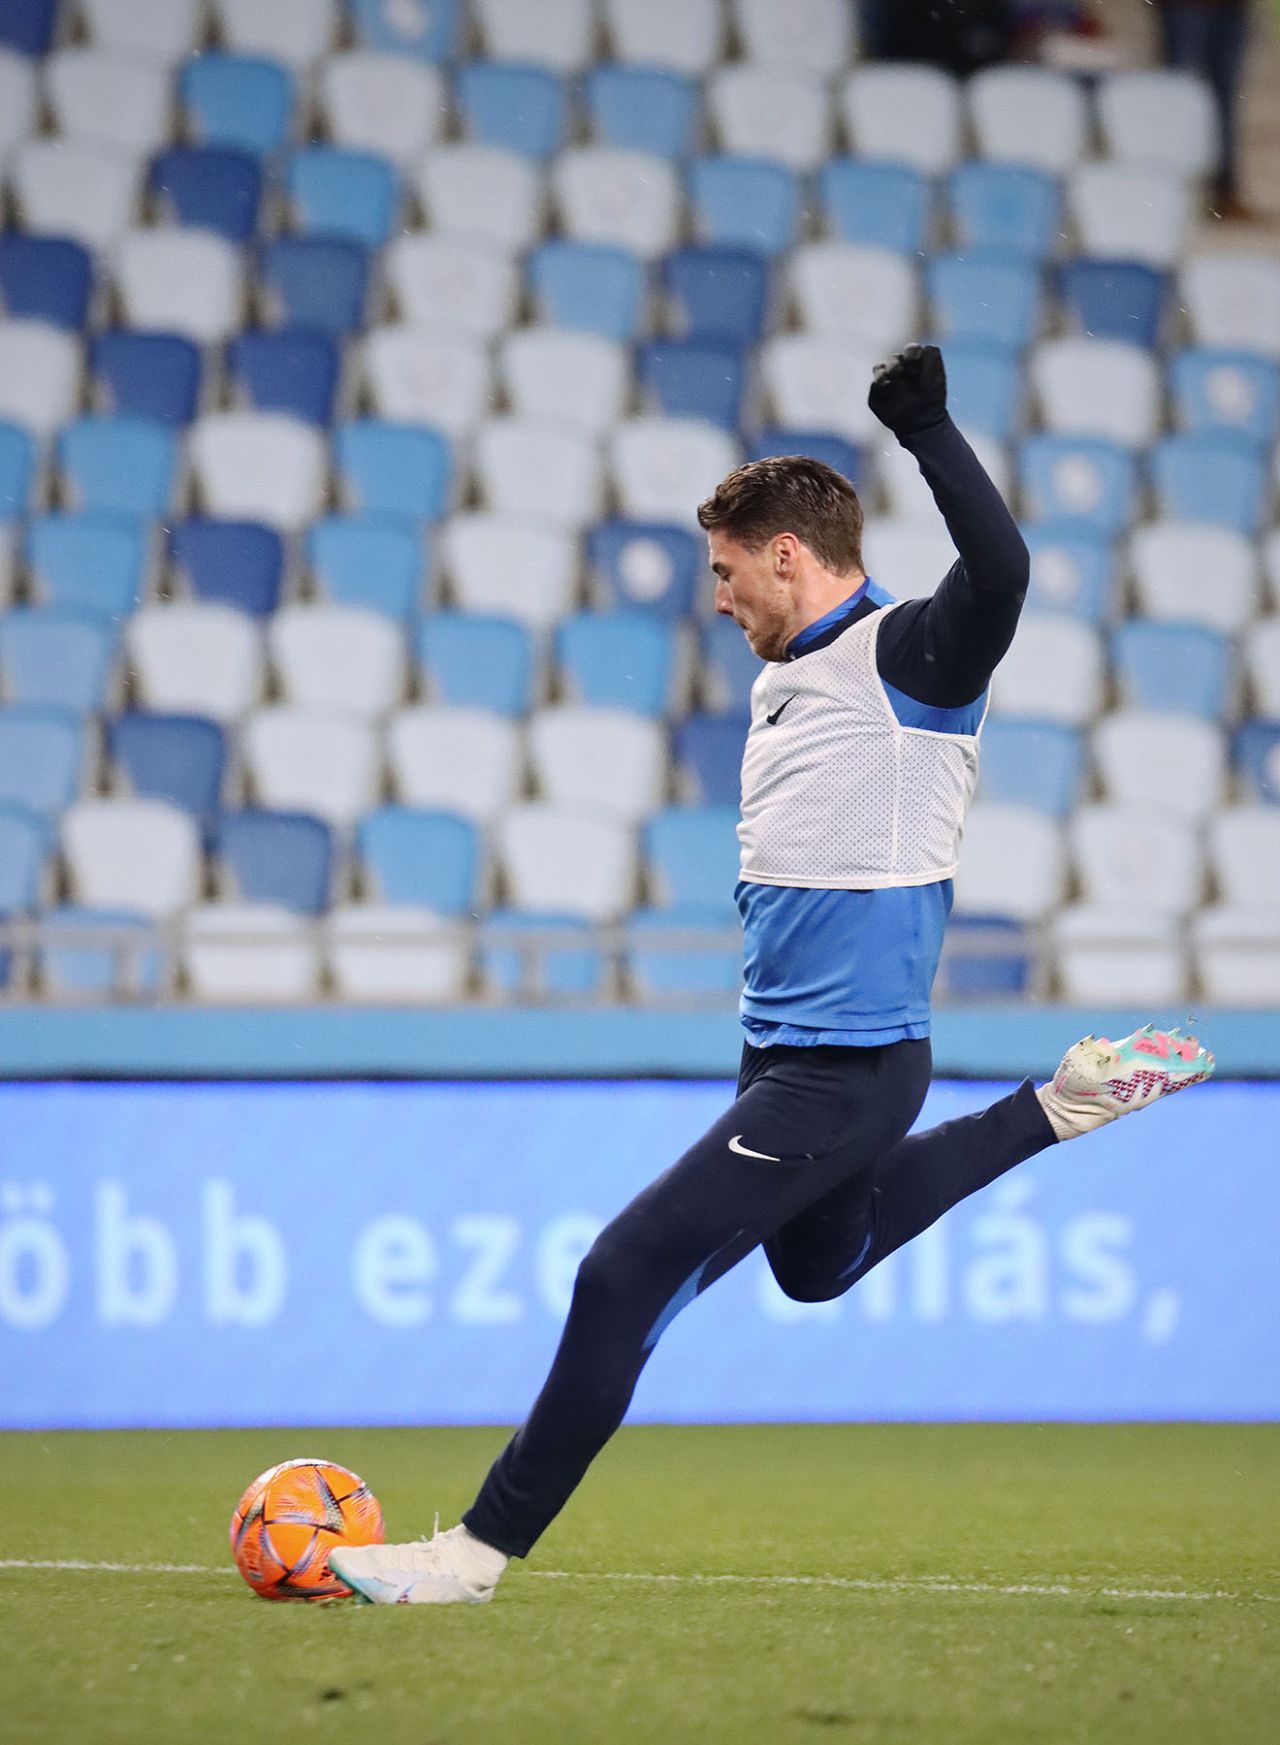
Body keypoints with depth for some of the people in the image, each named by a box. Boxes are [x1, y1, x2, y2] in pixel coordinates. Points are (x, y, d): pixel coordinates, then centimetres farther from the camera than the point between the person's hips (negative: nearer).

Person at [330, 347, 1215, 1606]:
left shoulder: (909, 654, -14)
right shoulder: (782, 679, 13)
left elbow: (1000, 573, -35)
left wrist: (927, 431, -41)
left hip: (846, 1067, -10)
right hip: (785, 1057, 10)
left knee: (626, 1275, -13)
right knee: (816, 1267, 34)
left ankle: (482, 1549, -7)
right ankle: (1059, 1105, 37)